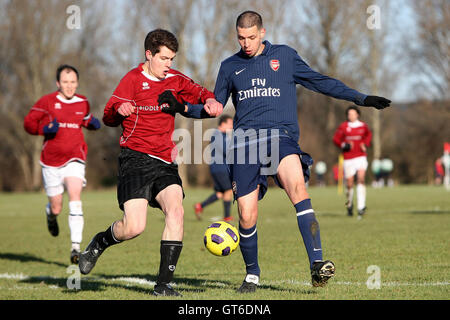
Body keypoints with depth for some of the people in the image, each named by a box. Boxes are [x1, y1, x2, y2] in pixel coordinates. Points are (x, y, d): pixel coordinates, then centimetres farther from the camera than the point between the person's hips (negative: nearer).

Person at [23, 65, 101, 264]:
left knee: (75, 198, -21)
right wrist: (44, 129, -17)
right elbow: (29, 122, 1)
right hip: (51, 161, -1)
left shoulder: (83, 103, 6)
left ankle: (76, 248, -23)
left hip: (74, 160, 1)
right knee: (56, 208, 6)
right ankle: (51, 215, 47)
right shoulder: (47, 102, -3)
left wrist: (93, 124, 2)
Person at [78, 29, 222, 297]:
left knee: (176, 210, -20)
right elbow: (109, 116, -8)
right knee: (135, 227, -17)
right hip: (136, 159, -5)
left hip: (165, 163, 5)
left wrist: (210, 102, -2)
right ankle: (99, 243, 18)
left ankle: (164, 285, -14)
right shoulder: (133, 79, -2)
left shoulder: (175, 80, 13)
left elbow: (202, 94, 22)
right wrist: (119, 111, -33)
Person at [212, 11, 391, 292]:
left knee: (298, 187, -30)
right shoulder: (229, 67, 17)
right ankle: (252, 274, 18)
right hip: (245, 141, 2)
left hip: (281, 137, -2)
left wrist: (362, 99, 14)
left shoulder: (284, 56, 13)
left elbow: (319, 82, 17)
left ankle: (317, 264, -38)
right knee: (247, 215, -7)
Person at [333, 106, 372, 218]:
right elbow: (336, 139, 5)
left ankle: (361, 207, -17)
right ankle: (349, 204, 29)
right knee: (349, 183, 1)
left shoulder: (363, 126, 5)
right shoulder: (343, 127, 0)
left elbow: (369, 135, 25)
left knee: (361, 179, -18)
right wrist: (344, 145, -12)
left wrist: (366, 145, 7)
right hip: (348, 158, 0)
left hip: (361, 157, 0)